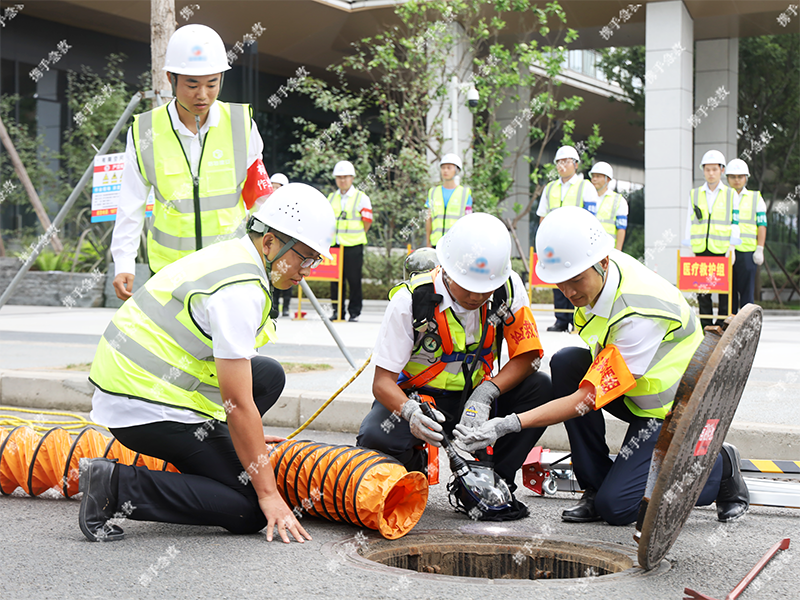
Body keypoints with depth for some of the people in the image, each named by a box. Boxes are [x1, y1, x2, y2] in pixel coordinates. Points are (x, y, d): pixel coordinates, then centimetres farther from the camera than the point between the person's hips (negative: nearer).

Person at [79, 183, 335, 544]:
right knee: (251, 511, -7)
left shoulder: (231, 257, 11)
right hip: (147, 409, -10)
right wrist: (269, 494, -14)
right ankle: (118, 485, -11)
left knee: (269, 375, 14)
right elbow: (239, 404, -20)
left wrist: (244, 436, 33)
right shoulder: (239, 291, -20)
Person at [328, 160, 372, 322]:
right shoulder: (331, 198, 13)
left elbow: (367, 222, 1)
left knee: (354, 279, -2)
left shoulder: (362, 198, 0)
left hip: (353, 246, -4)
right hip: (334, 245, 4)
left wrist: (353, 237, 4)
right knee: (336, 279, 4)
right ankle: (337, 311, 13)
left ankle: (354, 312, 6)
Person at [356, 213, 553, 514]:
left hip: (472, 397, 3)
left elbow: (527, 355, -11)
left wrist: (485, 394, -29)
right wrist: (410, 412, -42)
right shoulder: (410, 300, -21)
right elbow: (382, 381, -19)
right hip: (417, 398, -3)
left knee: (540, 388, -23)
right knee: (374, 438, -33)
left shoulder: (509, 289, -14)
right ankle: (413, 466, 5)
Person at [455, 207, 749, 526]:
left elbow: (589, 398, -33)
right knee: (566, 362, -17)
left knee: (615, 507, -14)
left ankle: (720, 467, 8)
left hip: (674, 408, -8)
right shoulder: (597, 274, -11)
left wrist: (509, 424, -36)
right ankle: (595, 487, -6)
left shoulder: (640, 313, -35)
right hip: (636, 392, 8)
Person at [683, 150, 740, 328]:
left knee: (724, 290, -1)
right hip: (701, 250, 2)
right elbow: (690, 223, 11)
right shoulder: (694, 194, 11)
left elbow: (735, 224, 4)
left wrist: (732, 248, -6)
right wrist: (690, 249, 4)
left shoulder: (731, 195, 7)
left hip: (722, 249, -1)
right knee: (702, 290, 0)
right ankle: (705, 327, 6)